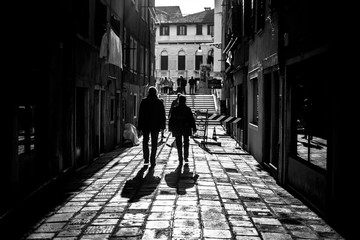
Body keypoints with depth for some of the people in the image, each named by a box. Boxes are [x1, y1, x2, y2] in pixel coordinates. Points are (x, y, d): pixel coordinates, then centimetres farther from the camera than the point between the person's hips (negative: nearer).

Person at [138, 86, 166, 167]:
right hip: (156, 126, 0)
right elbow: (163, 115, 1)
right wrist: (162, 126, 8)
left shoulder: (144, 101, -4)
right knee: (154, 143, 6)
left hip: (145, 125, 0)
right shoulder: (159, 102, -1)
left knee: (145, 141, 16)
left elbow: (141, 115, -4)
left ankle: (146, 159, 11)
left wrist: (140, 127, -1)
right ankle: (152, 161, 3)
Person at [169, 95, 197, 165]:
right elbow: (192, 119, -4)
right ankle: (186, 158, 16)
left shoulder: (174, 109, -4)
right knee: (186, 143, 16)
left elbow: (171, 119, 0)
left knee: (179, 144, 4)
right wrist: (194, 128, 2)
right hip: (186, 129, 0)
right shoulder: (188, 109, -5)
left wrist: (170, 128, 8)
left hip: (177, 129, 0)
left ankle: (180, 159, 1)